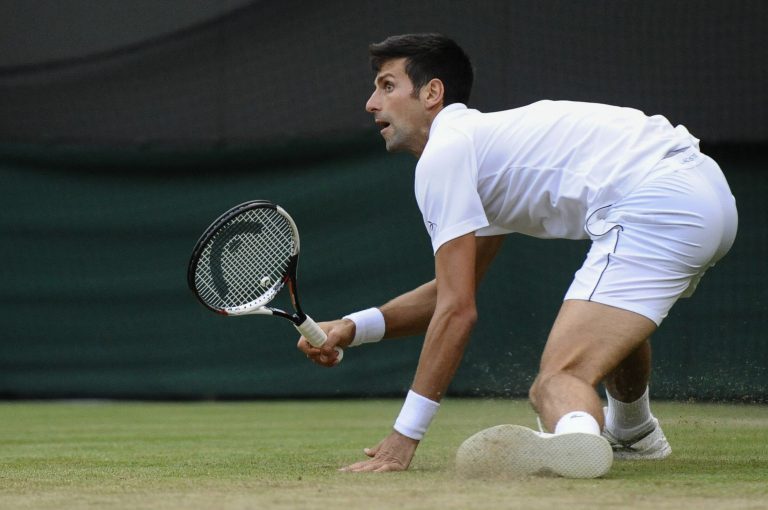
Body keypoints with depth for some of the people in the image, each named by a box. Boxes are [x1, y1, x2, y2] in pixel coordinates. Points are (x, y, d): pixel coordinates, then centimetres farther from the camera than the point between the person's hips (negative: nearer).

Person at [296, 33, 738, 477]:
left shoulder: (443, 151, 0)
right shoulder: (489, 139, 29)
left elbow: (457, 311, -5)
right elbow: (452, 293, 34)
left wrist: (405, 435, -3)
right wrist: (354, 327, 22)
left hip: (655, 204, -10)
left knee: (558, 382, -19)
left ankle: (575, 432, -54)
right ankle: (634, 433, 60)